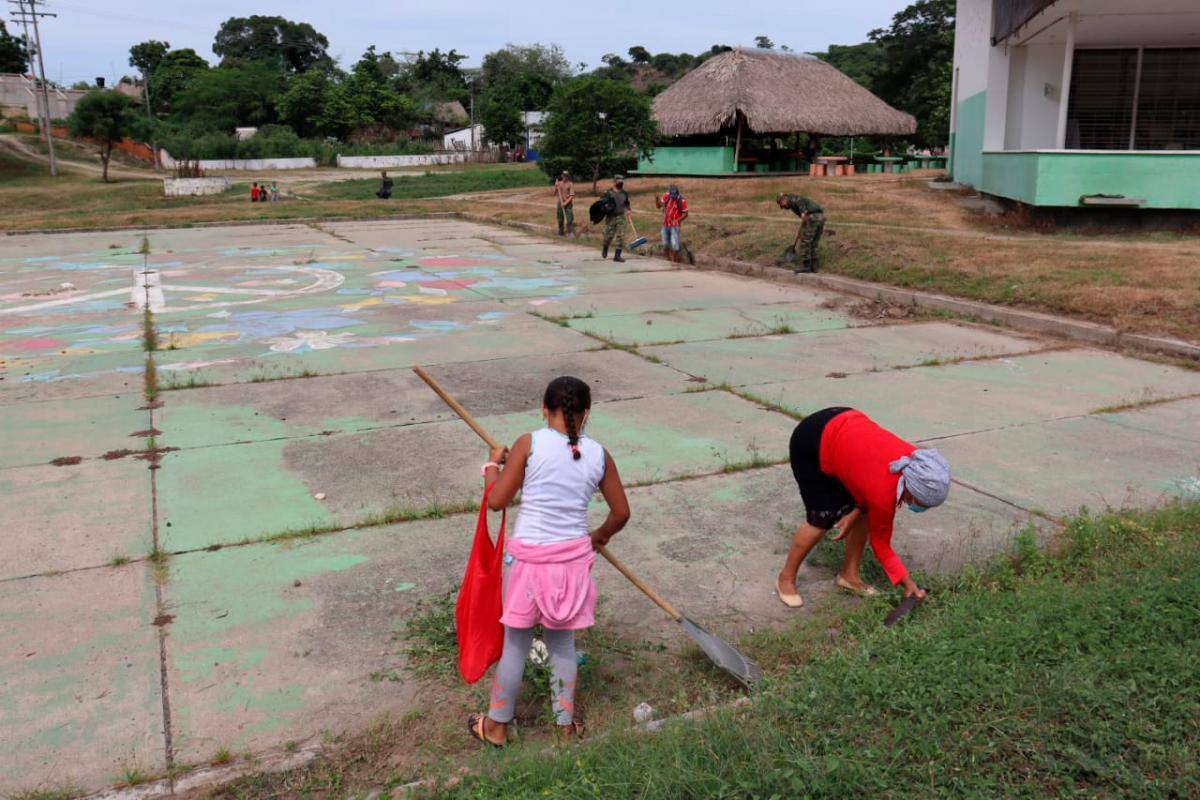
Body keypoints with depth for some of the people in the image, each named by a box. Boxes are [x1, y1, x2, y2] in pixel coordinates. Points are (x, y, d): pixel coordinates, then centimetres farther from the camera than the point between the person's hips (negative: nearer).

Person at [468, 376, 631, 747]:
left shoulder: (529, 444, -12)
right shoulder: (598, 455, -3)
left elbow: (497, 501, -9)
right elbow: (621, 512, 6)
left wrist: (493, 464, 9)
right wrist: (600, 535, 26)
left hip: (528, 556, -2)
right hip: (572, 558, 2)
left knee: (516, 644, 13)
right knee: (562, 642, 20)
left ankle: (496, 725, 30)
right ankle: (566, 721, 33)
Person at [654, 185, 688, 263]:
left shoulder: (681, 201, -15)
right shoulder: (666, 197, -4)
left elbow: (685, 214, -11)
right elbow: (658, 206, 4)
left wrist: (678, 220, -25)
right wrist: (657, 200, -16)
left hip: (675, 226, -4)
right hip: (665, 225, 4)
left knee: (675, 245, -9)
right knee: (665, 244, 12)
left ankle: (675, 260, 6)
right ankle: (668, 258, 29)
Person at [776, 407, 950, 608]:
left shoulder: (916, 462, -16)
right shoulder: (884, 493, -31)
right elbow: (880, 544, -12)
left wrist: (856, 511, -9)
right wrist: (907, 582, -6)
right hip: (811, 444, -8)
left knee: (865, 514, 2)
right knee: (823, 518, -8)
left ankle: (848, 575, 17)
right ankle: (786, 580, 9)